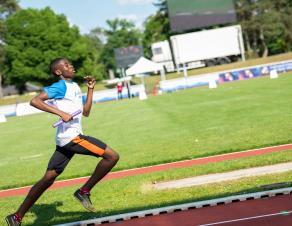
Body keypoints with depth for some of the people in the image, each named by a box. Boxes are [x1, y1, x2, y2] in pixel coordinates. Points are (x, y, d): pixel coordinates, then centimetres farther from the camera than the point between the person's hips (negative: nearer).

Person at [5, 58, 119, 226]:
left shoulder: (75, 86, 21)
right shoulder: (61, 86, -7)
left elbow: (86, 112, 25)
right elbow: (35, 101, -18)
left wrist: (90, 89, 20)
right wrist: (61, 112, -24)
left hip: (66, 139, 9)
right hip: (71, 135, -9)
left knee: (49, 178, 9)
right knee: (112, 156, -10)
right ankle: (84, 191, -1)